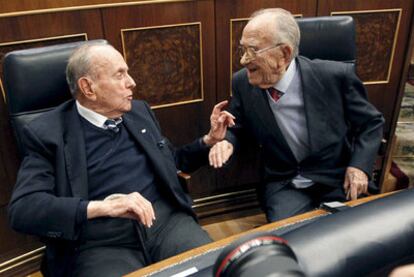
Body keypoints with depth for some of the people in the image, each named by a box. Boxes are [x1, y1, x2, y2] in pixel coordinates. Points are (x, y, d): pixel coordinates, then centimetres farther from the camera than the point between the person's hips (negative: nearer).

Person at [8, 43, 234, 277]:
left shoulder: (140, 111, 13)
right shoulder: (48, 133, -2)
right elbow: (22, 209, -11)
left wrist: (210, 140, 13)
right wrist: (103, 207, -22)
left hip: (167, 220, 4)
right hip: (102, 243, -3)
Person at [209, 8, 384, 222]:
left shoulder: (335, 76, -15)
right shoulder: (243, 83, -8)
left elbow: (371, 122, 1)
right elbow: (236, 129, 8)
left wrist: (360, 165, -13)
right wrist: (226, 142, -14)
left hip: (337, 181, 0)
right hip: (283, 186, 1)